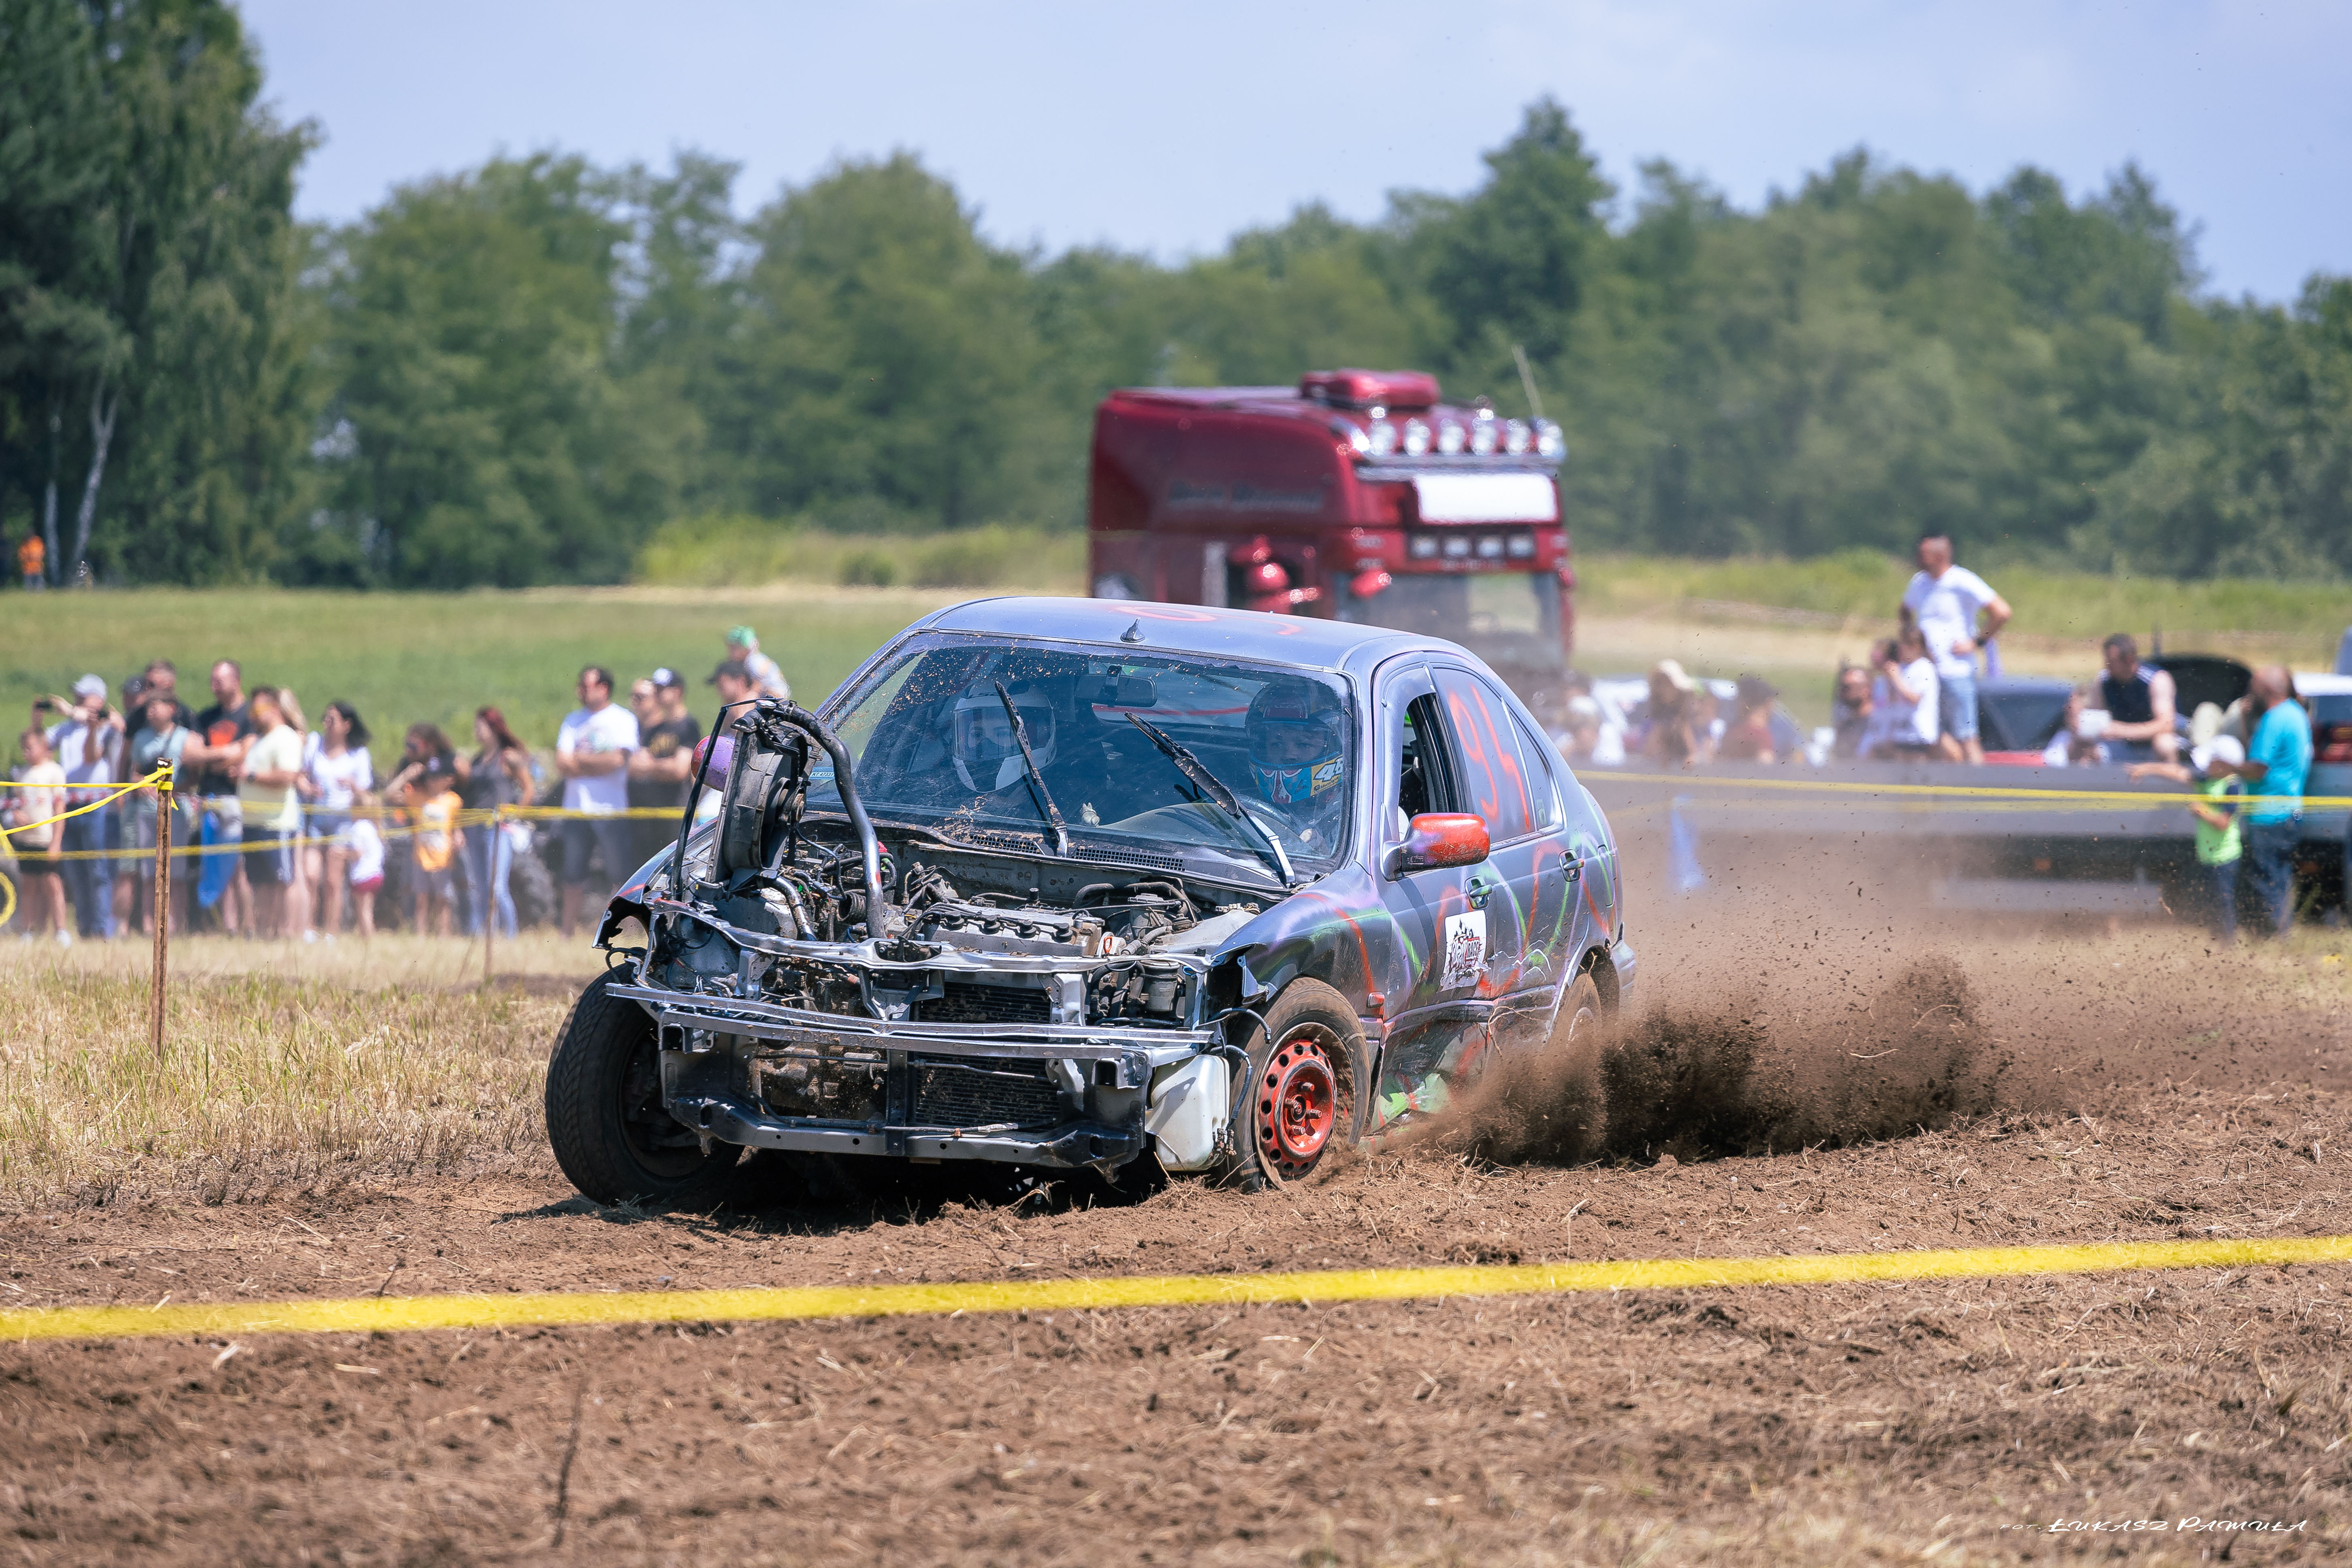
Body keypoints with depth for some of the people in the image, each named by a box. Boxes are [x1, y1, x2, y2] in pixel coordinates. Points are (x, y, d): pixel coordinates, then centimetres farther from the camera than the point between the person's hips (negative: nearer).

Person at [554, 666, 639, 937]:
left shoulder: (623, 719, -1)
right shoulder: (574, 720, 14)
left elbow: (617, 761, -14)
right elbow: (562, 764, 5)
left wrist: (580, 759, -3)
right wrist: (599, 765, -8)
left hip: (610, 812, -5)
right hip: (576, 810, 5)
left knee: (620, 877, -6)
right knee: (573, 877, 7)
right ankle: (566, 934, 14)